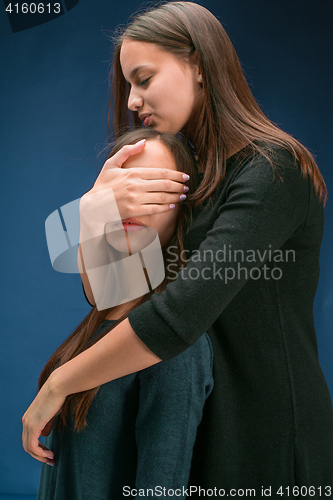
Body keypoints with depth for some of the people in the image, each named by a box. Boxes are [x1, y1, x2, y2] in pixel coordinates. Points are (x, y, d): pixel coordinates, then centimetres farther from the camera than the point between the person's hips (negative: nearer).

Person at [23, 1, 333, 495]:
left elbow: (180, 314, -29)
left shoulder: (272, 170, -18)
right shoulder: (178, 174, 7)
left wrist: (57, 385, -19)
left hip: (269, 436, -6)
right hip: (195, 423, 7)